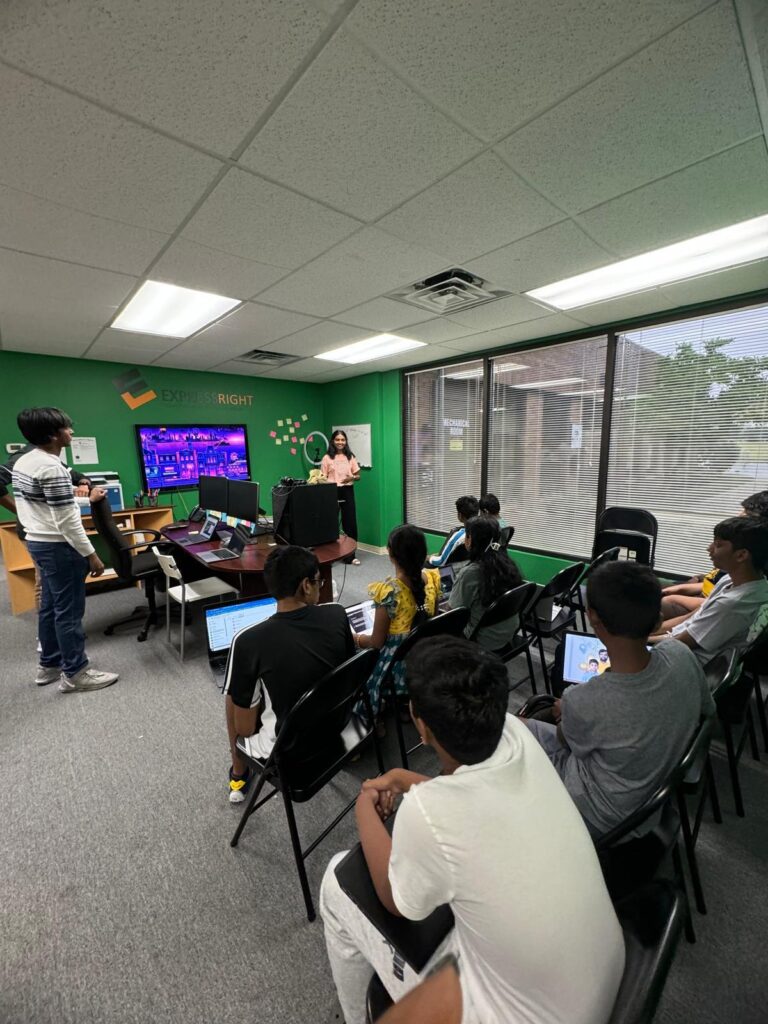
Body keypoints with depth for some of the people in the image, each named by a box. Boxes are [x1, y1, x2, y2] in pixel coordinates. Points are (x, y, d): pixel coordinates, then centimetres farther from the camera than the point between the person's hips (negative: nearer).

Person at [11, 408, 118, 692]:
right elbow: (67, 521, -23)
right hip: (58, 547, -10)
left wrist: (86, 499, 22)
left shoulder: (23, 462, 9)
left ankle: (49, 665, 33)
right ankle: (75, 674, 12)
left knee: (50, 607, 19)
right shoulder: (52, 468, -22)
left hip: (37, 542, 10)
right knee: (69, 611, 1)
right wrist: (91, 555, -18)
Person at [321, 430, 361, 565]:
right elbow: (323, 478, 0)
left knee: (350, 522, 3)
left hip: (347, 492, 2)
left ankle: (350, 555, 14)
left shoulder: (350, 457, 8)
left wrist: (351, 478, -12)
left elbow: (358, 476, 10)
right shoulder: (327, 458, 1)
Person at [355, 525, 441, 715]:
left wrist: (354, 638, 3)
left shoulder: (389, 592, -29)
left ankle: (373, 715, 32)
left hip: (398, 664, -6)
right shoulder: (432, 578, -11)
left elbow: (376, 642, -17)